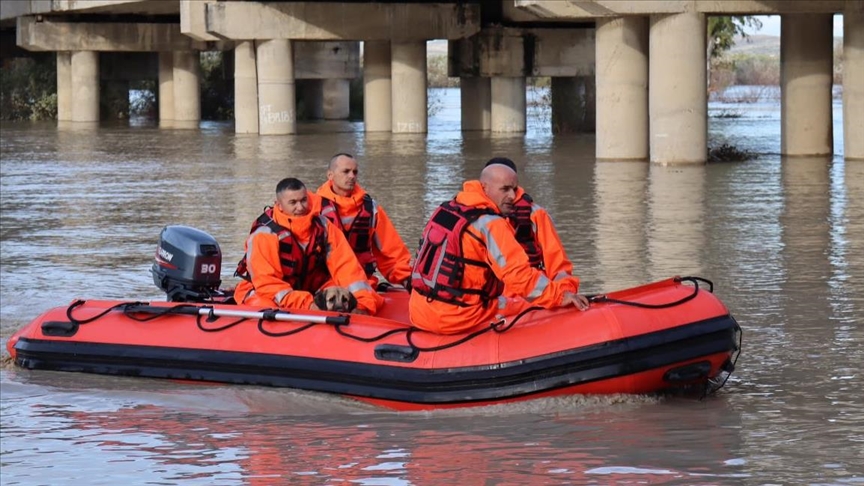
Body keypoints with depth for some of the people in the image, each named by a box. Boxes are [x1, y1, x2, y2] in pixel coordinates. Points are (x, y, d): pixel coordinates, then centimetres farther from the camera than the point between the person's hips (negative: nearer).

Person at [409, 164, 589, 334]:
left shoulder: (445, 211, 11)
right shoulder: (491, 225, -15)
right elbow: (519, 276, -22)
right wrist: (560, 295, -19)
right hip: (457, 320, -8)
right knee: (531, 307, 4)